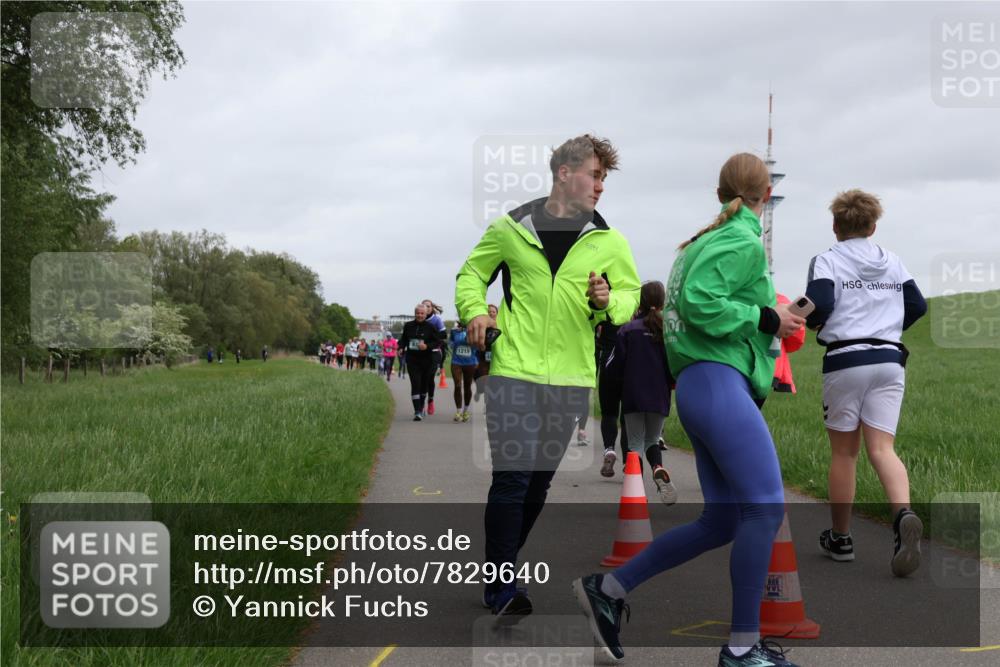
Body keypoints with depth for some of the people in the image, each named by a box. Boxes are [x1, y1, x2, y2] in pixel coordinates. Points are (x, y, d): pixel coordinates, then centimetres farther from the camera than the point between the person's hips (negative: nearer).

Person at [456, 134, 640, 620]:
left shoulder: (609, 241, 4)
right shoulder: (510, 228, 1)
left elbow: (633, 294, 12)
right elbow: (472, 273, 14)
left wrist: (608, 301, -10)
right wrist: (474, 310, -5)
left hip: (570, 378, 3)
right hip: (514, 370, -3)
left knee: (540, 481, 11)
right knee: (512, 477, -9)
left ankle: (500, 568, 27)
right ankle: (500, 588, 0)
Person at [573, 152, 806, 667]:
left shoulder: (707, 239, 21)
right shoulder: (744, 242, -7)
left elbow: (685, 304, 22)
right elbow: (699, 302, -19)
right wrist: (766, 319, -11)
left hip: (698, 387, 10)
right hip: (718, 381, -10)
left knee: (720, 521, 9)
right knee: (766, 507, -11)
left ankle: (608, 588, 12)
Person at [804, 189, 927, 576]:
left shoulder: (827, 261, -2)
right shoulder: (893, 263, 13)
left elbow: (818, 305, -16)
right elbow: (917, 305, 13)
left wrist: (809, 322, 5)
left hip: (845, 359, -3)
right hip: (889, 360, 3)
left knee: (844, 452, 8)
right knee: (881, 448, -2)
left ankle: (840, 538, 18)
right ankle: (904, 515, -30)